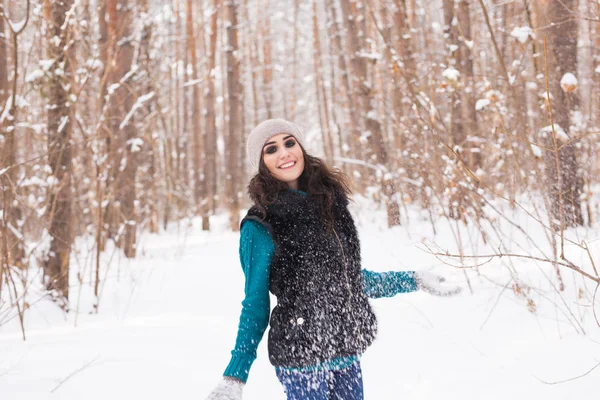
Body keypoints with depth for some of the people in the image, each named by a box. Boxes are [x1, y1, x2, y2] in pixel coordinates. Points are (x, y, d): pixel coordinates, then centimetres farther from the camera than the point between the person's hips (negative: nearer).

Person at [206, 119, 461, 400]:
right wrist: (234, 377, -11)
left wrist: (415, 281, 24)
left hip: (347, 353, 6)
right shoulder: (260, 226, -8)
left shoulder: (329, 203, 9)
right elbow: (255, 306, -5)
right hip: (301, 356, -5)